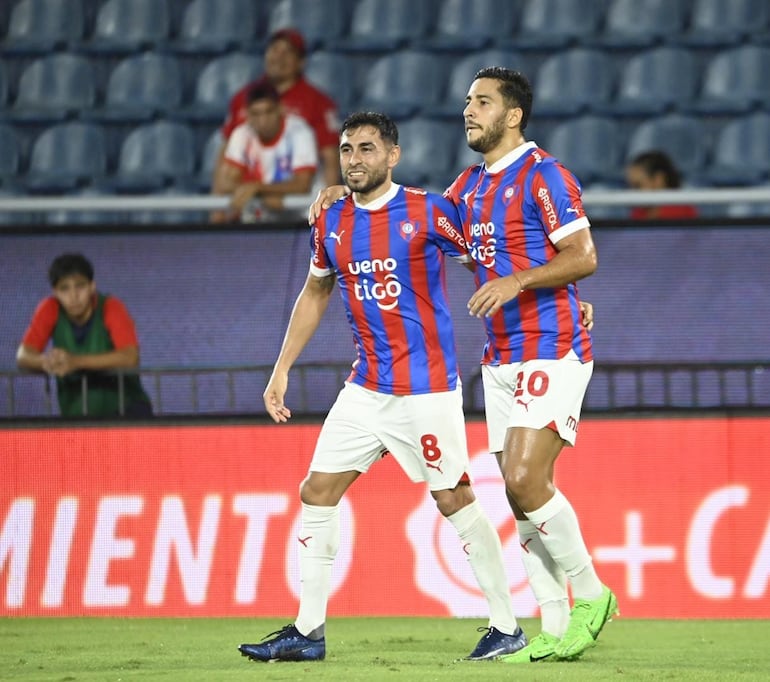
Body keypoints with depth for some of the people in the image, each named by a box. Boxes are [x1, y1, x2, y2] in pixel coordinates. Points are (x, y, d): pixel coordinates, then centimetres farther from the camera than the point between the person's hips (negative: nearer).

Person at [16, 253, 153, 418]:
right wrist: (45, 361, -33)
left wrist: (77, 361, -37)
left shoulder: (111, 308, -13)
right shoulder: (50, 309, -5)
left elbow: (130, 357, -26)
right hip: (76, 413, 3)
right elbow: (23, 355, -9)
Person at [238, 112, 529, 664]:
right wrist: (282, 369, 17)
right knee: (317, 492, 1)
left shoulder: (428, 213, -10)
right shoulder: (331, 224, 7)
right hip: (366, 386, 6)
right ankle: (308, 632, 7)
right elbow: (315, 294, 21)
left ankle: (507, 628, 5)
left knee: (454, 498, -5)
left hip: (427, 385, -6)